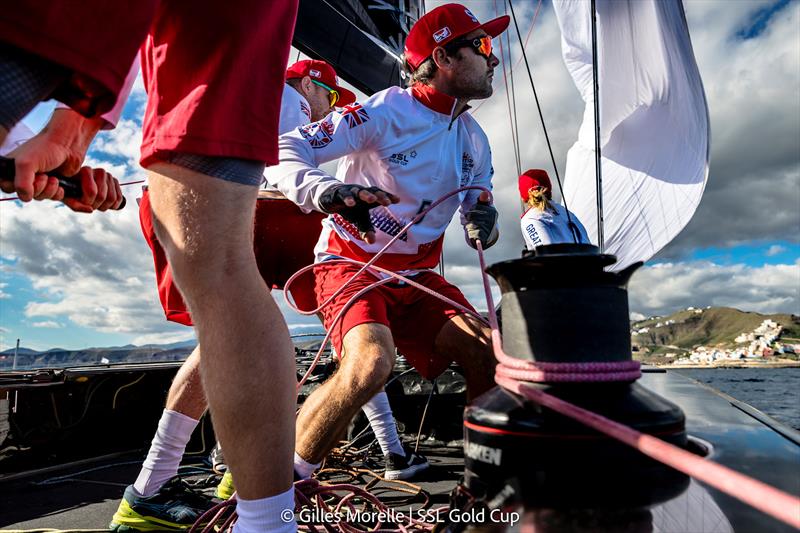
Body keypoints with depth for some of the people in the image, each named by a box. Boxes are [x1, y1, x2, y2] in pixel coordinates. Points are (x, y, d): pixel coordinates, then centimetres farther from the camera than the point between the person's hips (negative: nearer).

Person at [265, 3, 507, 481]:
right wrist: (327, 191, -40)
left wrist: (484, 223, -14)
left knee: (490, 356, -10)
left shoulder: (475, 140, 7)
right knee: (372, 362, -32)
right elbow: (285, 151, -19)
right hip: (351, 265, -6)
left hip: (418, 276, 7)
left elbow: (479, 230, 11)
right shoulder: (385, 112, -15)